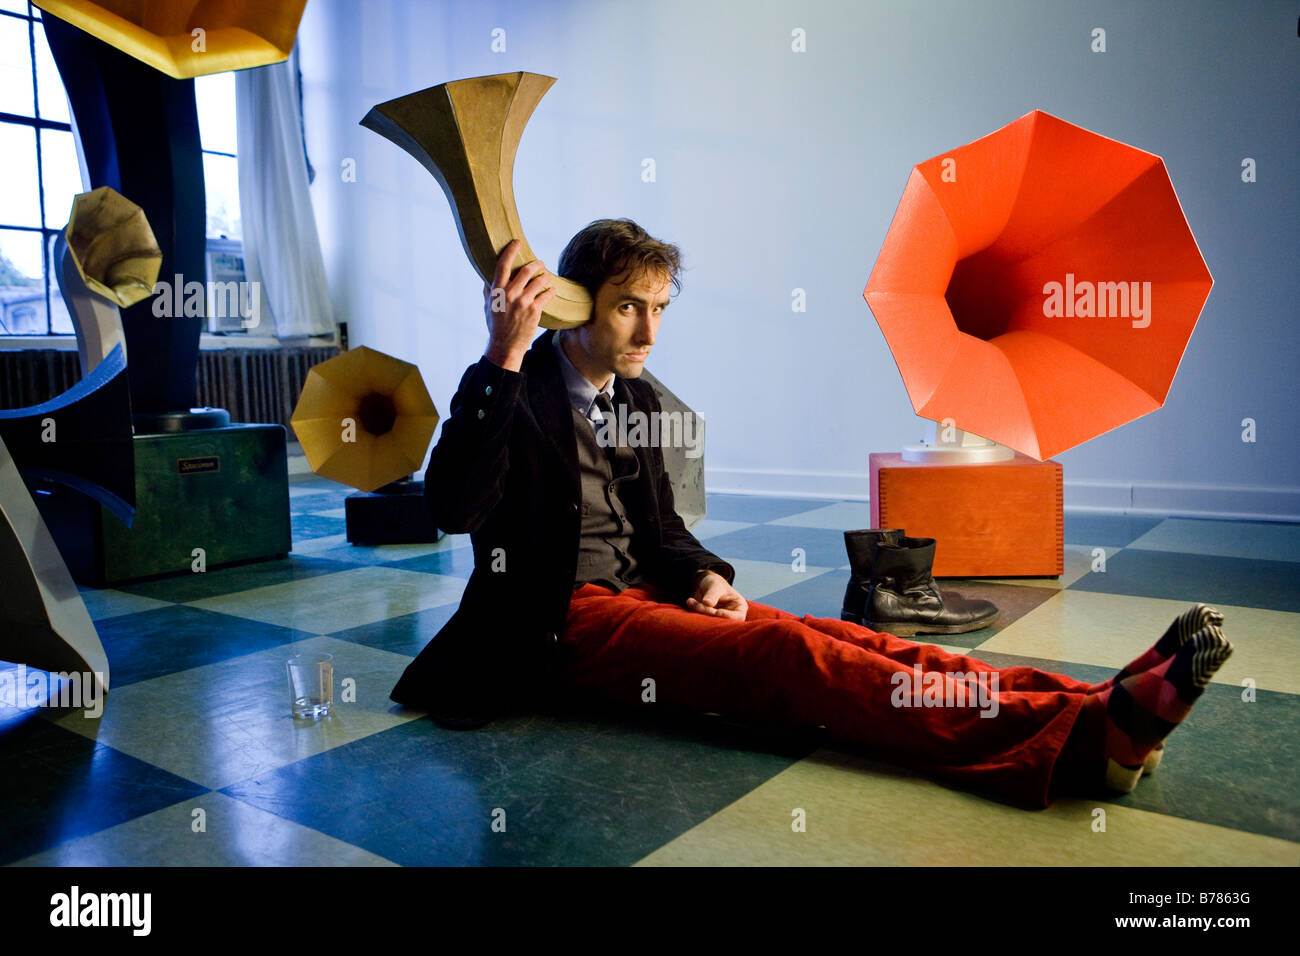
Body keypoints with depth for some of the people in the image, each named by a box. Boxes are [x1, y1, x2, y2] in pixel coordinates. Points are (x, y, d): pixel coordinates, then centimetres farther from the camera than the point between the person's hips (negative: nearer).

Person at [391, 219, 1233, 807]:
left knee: (829, 638, -18)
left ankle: (1101, 708, -31)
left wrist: (703, 576, -1)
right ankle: (1083, 735, -42)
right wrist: (503, 355, -31)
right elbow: (453, 508, -25)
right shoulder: (517, 394, -7)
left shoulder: (635, 397, 15)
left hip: (643, 596, 7)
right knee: (784, 654, -30)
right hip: (566, 623, -7)